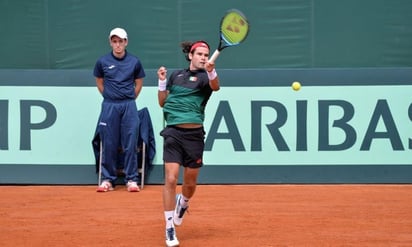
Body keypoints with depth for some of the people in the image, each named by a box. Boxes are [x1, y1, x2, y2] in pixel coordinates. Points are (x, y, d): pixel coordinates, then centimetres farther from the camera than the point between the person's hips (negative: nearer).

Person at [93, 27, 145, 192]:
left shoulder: (134, 62, 2)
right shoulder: (102, 62, 2)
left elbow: (139, 83, 14)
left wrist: (129, 99, 11)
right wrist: (110, 97, 12)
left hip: (129, 106, 0)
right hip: (109, 106, 0)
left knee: (130, 144, -1)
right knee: (109, 145, 2)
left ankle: (131, 180, 4)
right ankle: (107, 179, 9)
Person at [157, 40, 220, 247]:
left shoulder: (204, 76, 0)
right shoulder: (176, 75, 11)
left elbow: (215, 87, -24)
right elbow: (162, 102, 16)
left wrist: (211, 72, -44)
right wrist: (162, 82, 0)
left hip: (194, 135, -1)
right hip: (173, 133, 1)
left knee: (190, 183, 9)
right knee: (171, 179, -12)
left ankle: (182, 203, 46)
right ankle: (170, 230, -4)